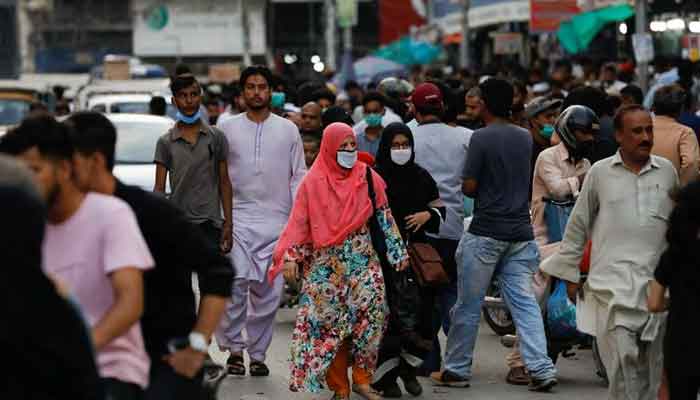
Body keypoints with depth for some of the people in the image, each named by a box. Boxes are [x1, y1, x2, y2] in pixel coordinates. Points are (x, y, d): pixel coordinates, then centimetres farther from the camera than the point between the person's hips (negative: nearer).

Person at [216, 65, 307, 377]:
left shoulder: (288, 130, 9)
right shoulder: (228, 128, 7)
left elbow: (298, 176, 9)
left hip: (276, 221, 1)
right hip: (238, 218, -1)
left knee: (267, 292, 3)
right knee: (235, 283, -15)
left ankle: (257, 353, 13)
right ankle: (234, 346, -2)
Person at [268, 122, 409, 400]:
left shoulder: (368, 177, 4)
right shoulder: (313, 182, -1)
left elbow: (384, 217, 8)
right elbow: (299, 222, 0)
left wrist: (398, 252, 7)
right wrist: (291, 258, -8)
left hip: (362, 259, 2)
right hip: (325, 264, -1)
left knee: (372, 312, -11)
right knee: (329, 321, -2)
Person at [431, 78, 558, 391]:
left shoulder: (482, 137, -10)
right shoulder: (526, 138, 9)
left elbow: (469, 187, -12)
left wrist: (481, 189, 8)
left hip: (485, 233, -5)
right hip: (521, 232, 5)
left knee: (468, 305, 6)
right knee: (525, 302, 3)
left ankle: (457, 369, 14)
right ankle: (541, 370, -6)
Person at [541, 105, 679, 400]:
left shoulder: (667, 171, 9)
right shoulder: (600, 172, 4)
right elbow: (578, 225, 10)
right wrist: (570, 274, 10)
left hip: (657, 283, 2)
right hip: (613, 284, -2)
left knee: (652, 367, 5)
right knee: (622, 357, -15)